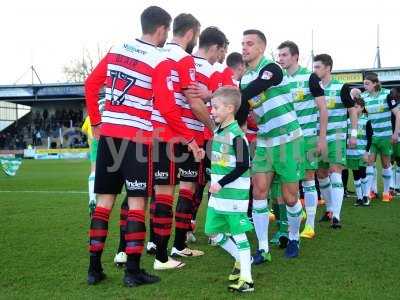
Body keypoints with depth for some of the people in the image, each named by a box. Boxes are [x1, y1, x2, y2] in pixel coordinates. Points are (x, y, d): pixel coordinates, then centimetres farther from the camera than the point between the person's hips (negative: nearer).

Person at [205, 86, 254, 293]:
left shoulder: (237, 135, -17)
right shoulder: (217, 130, 9)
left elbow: (243, 166, -20)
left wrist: (221, 183, -20)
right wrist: (214, 183, 14)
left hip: (234, 192, -9)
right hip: (217, 192, 9)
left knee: (238, 233, -3)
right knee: (213, 232, 14)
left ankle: (246, 277, 7)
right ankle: (241, 259, 33)